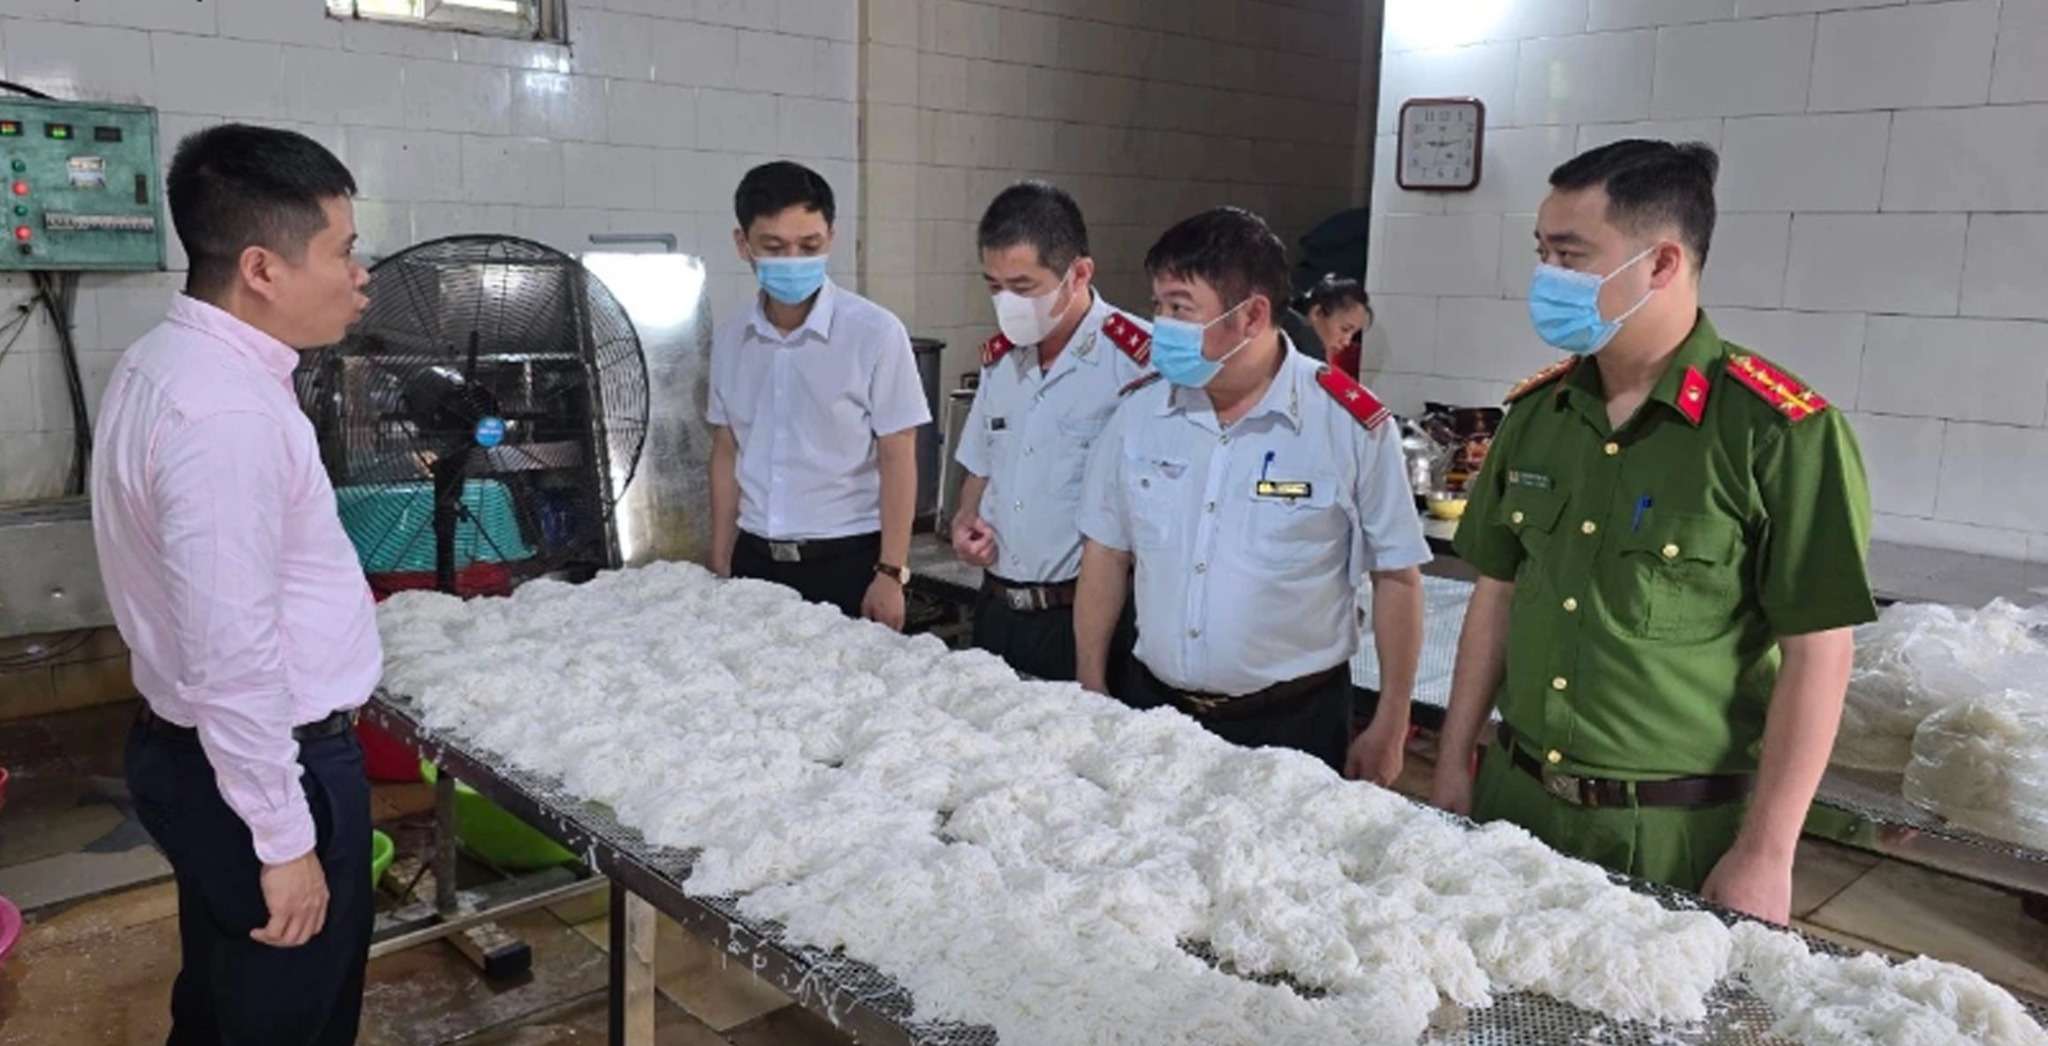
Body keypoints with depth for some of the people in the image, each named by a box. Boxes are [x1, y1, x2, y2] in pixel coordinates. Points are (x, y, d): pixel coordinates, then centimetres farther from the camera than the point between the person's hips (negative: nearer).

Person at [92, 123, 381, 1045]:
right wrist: (284, 839, -22)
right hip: (261, 767, -10)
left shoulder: (173, 358, 6)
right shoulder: (227, 412, -27)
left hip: (198, 752, 10)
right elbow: (231, 656, -28)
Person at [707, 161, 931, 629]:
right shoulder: (729, 338, 4)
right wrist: (720, 564, 10)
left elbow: (897, 460, -9)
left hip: (847, 559, -4)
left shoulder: (875, 332, -11)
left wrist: (891, 572, -11)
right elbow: (726, 454, 11)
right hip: (755, 559, 4)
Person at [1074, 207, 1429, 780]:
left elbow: (1396, 578, -5)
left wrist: (1389, 730, -3)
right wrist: (1091, 692, 7)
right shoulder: (1139, 414, -2)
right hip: (1156, 709, 4)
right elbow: (1105, 553, 7)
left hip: (1294, 724, -3)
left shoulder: (1352, 425, -12)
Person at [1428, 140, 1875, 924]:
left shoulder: (1780, 433, -15)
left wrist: (1763, 854, -13)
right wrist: (1454, 765, 8)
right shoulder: (1535, 411, 2)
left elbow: (1815, 653, -13)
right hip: (1515, 801, 5)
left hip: (1677, 832, -5)